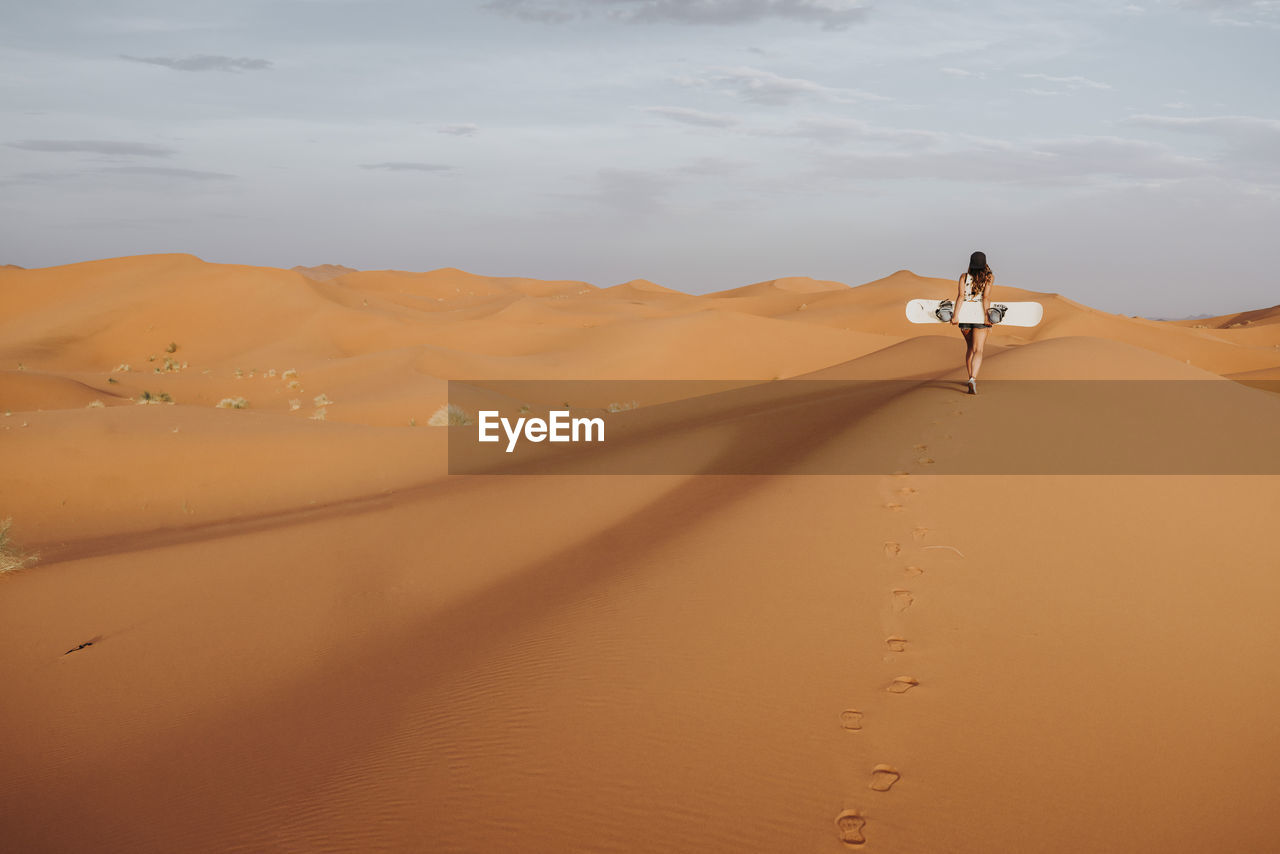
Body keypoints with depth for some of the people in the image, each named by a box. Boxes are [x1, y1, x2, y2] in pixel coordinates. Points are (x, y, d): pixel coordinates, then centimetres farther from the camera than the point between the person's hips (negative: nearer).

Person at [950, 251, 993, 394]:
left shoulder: (964, 276, 6)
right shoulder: (989, 277, 2)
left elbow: (960, 296, -5)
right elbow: (986, 297, -9)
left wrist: (955, 315, -8)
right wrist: (987, 316, -11)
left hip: (965, 313, 3)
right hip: (979, 315, -3)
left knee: (970, 346, 22)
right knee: (978, 350, -7)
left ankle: (971, 377, 28)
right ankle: (973, 379, -28)